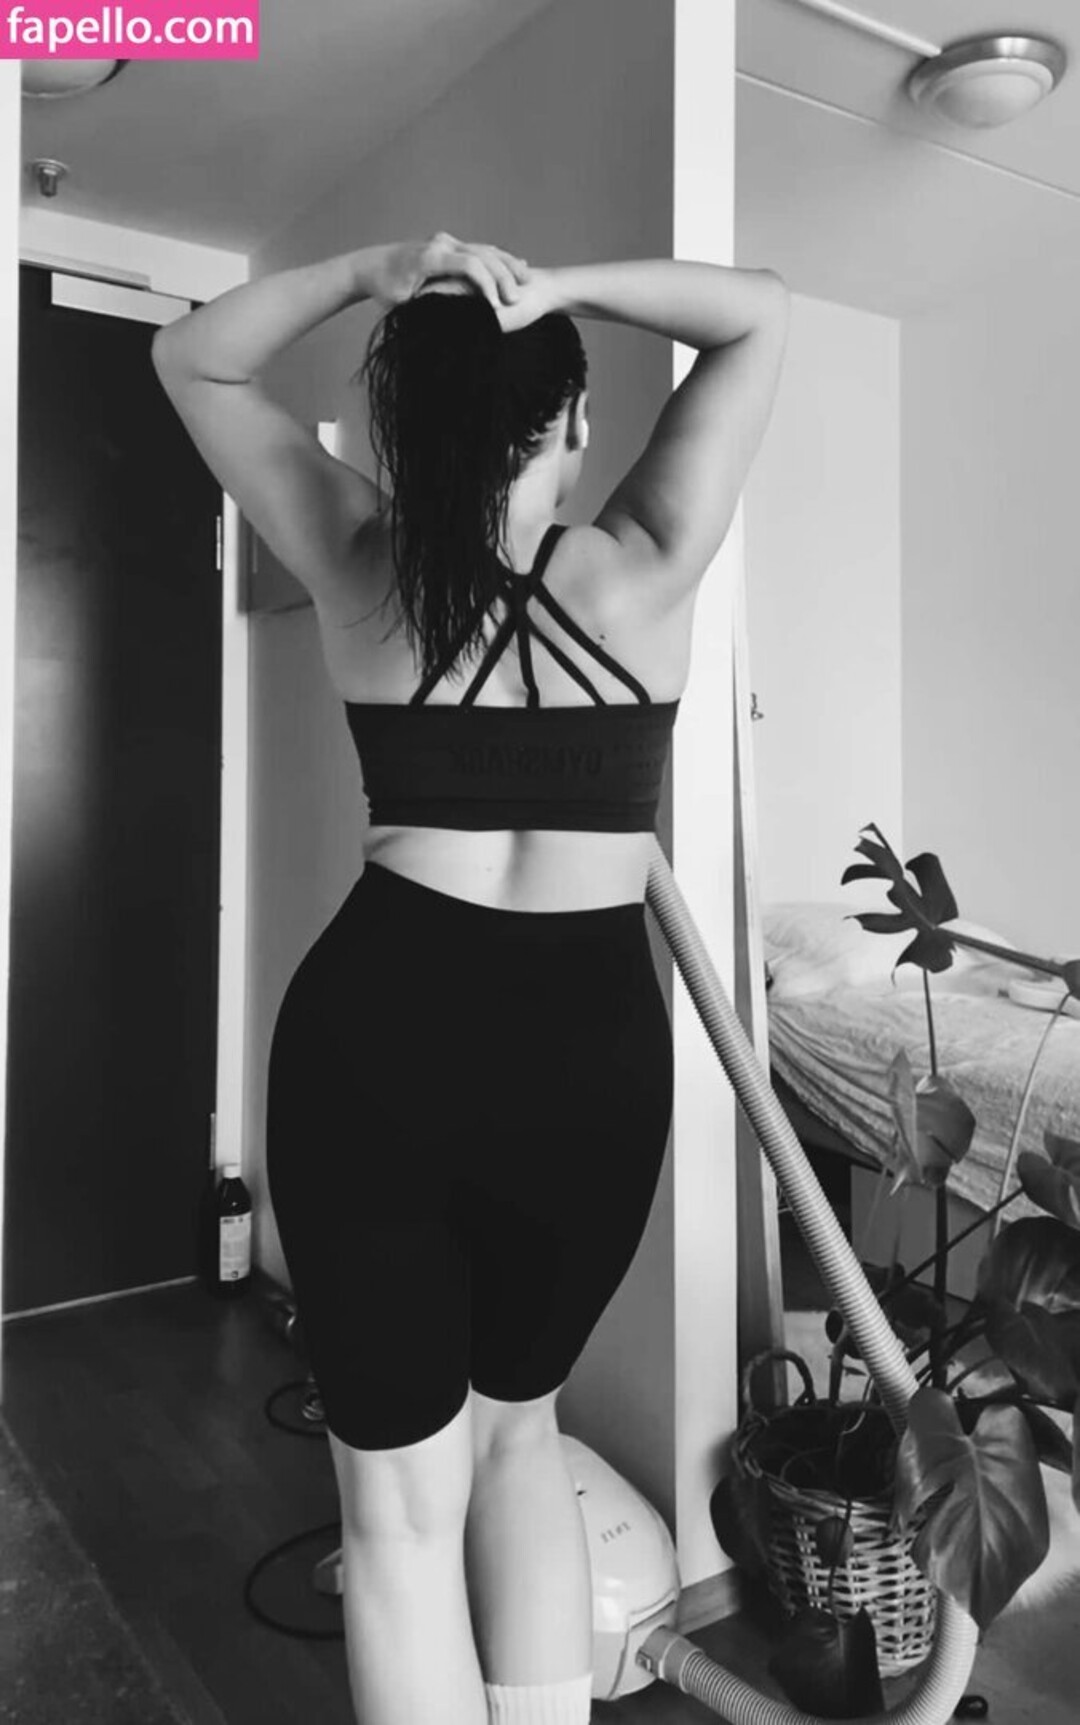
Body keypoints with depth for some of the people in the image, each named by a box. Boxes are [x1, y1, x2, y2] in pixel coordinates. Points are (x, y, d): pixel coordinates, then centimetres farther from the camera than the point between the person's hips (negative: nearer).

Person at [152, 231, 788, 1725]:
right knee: (518, 1429, 26)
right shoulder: (644, 572, -3)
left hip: (372, 1032, 0)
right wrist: (563, 288, -3)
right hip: (591, 1051, 1)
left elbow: (192, 360, 15)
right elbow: (759, 315, 10)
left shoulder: (359, 566, 0)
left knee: (400, 1499, 13)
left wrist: (367, 274, 0)